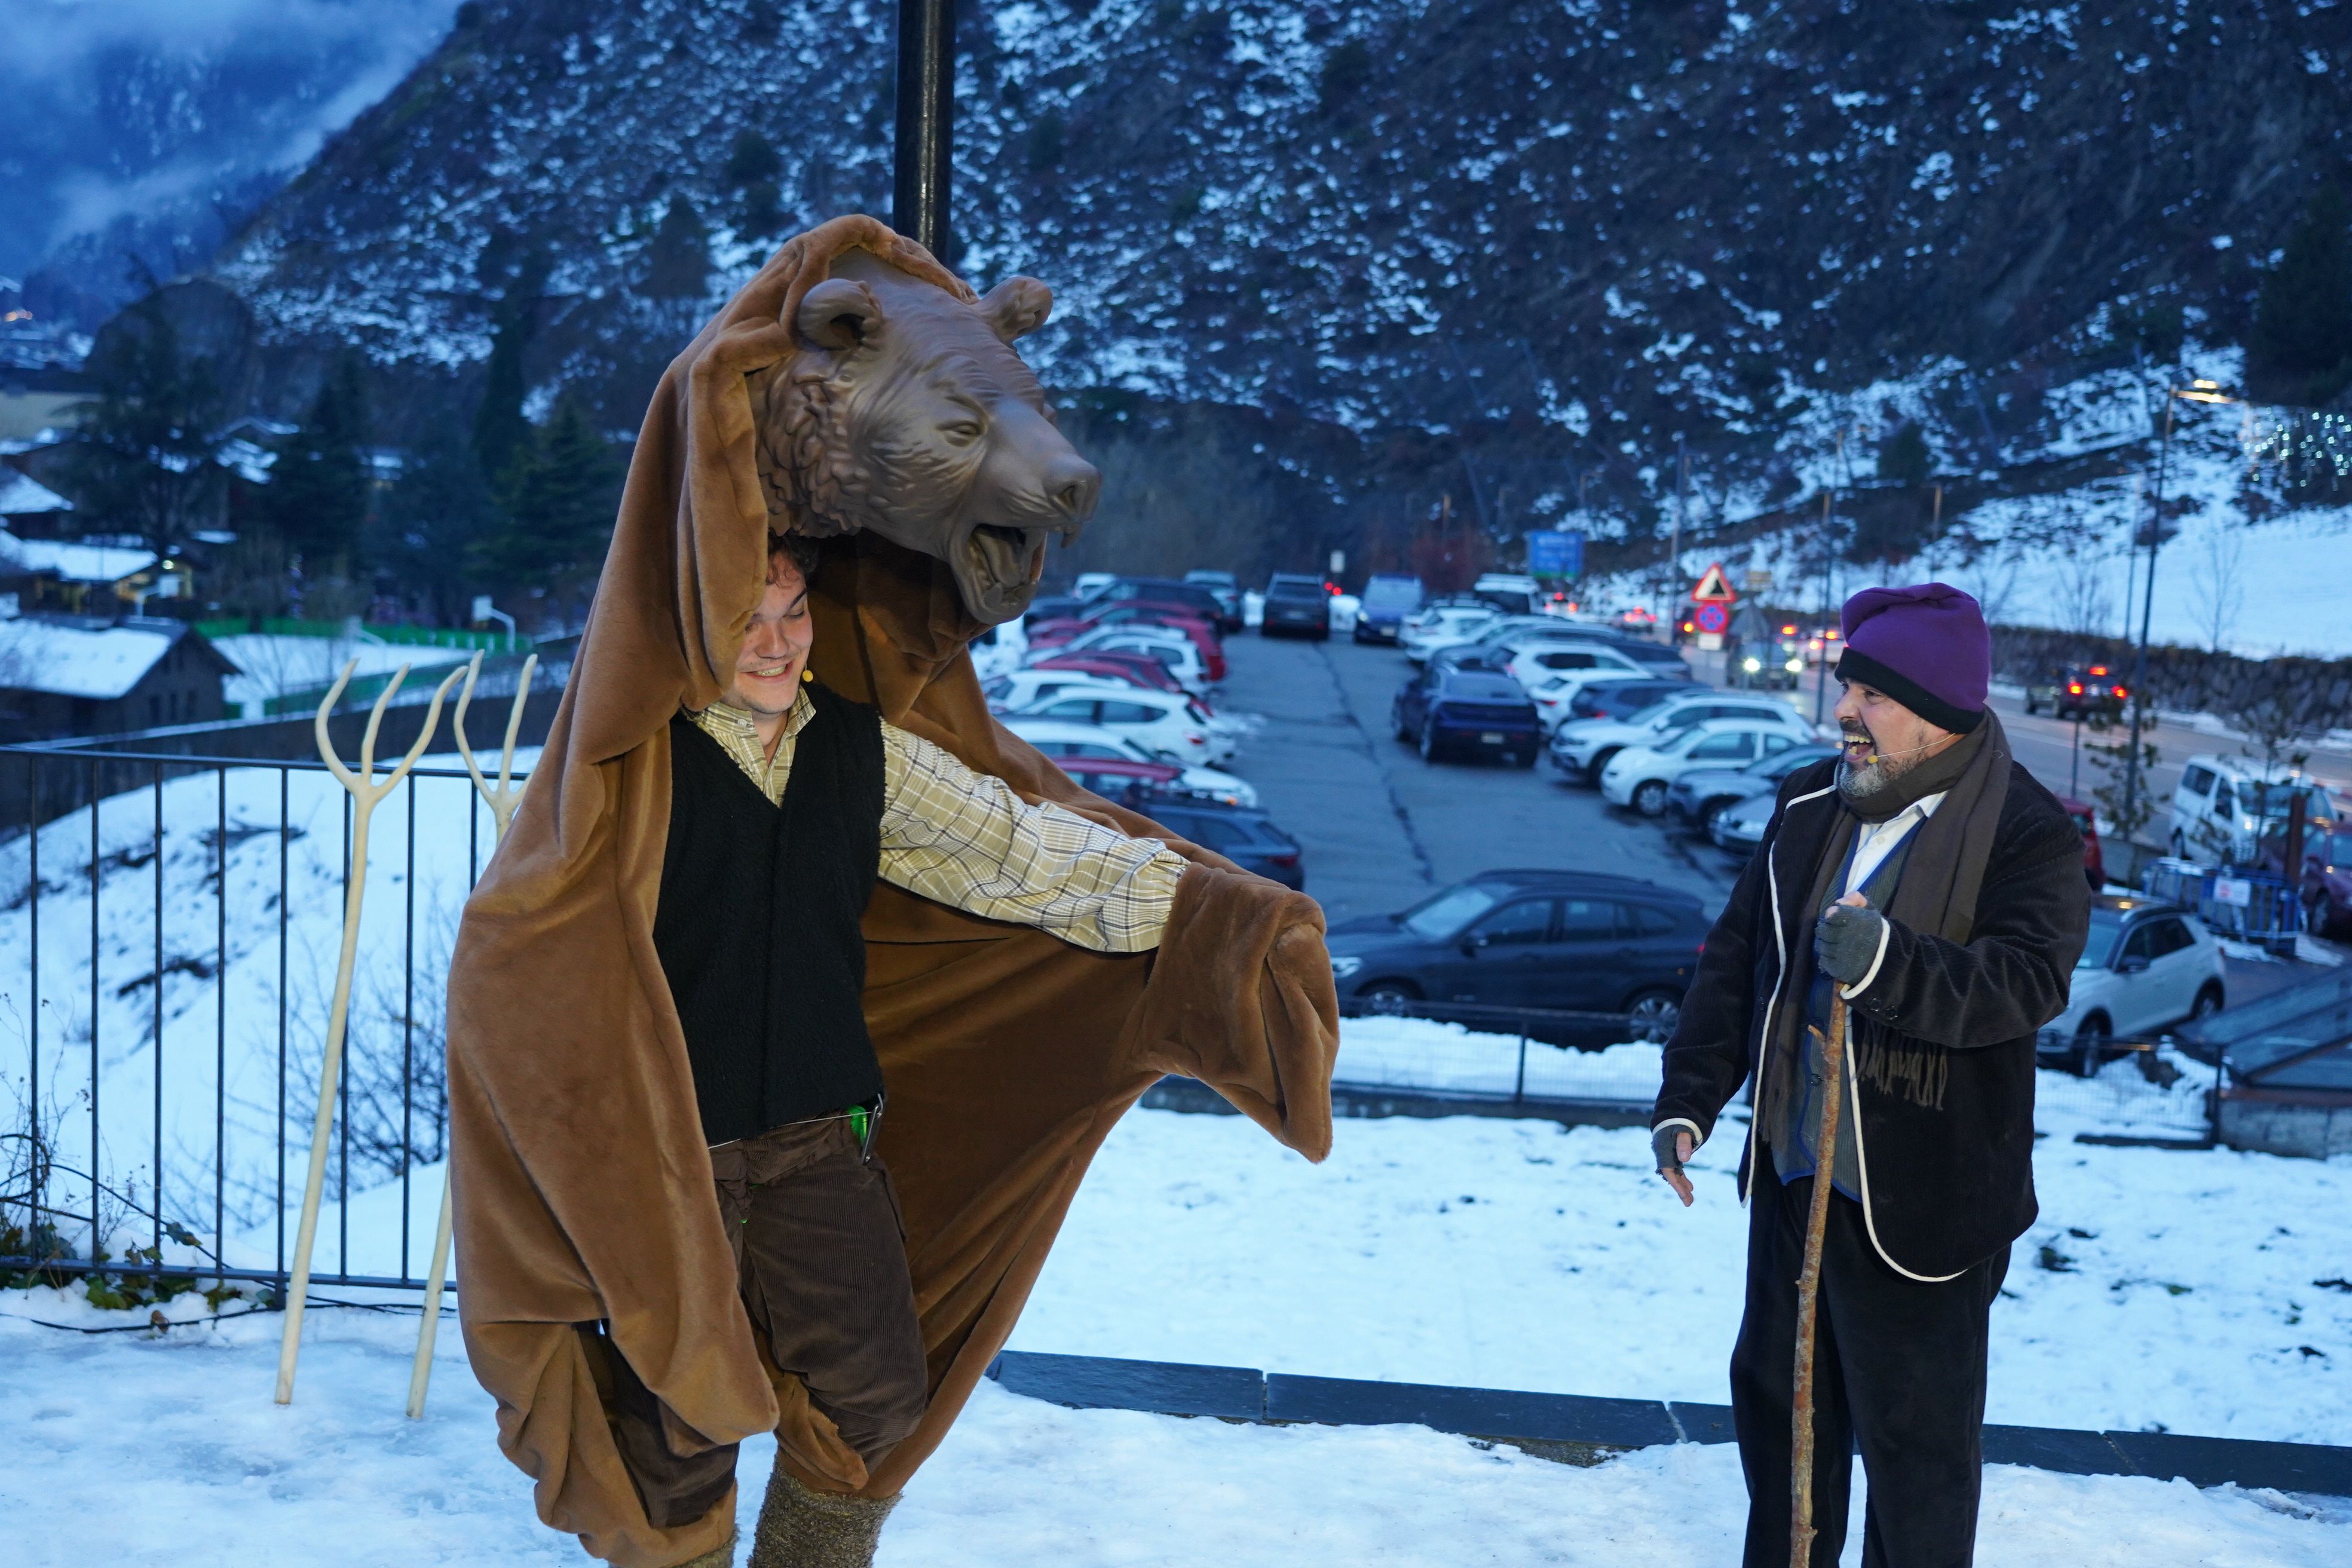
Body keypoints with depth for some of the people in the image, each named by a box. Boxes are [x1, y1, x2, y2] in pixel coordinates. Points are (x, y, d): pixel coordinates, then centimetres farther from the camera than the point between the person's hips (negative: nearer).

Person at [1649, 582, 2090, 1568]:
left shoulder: (2029, 837, -14)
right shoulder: (1811, 805, 4)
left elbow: (2027, 984, -28)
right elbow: (1736, 957, 10)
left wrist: (1889, 964, -44)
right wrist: (1689, 1100, 4)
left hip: (1922, 1208, -7)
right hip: (1794, 1176, 7)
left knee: (1915, 1433, 4)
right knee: (1777, 1400, 21)